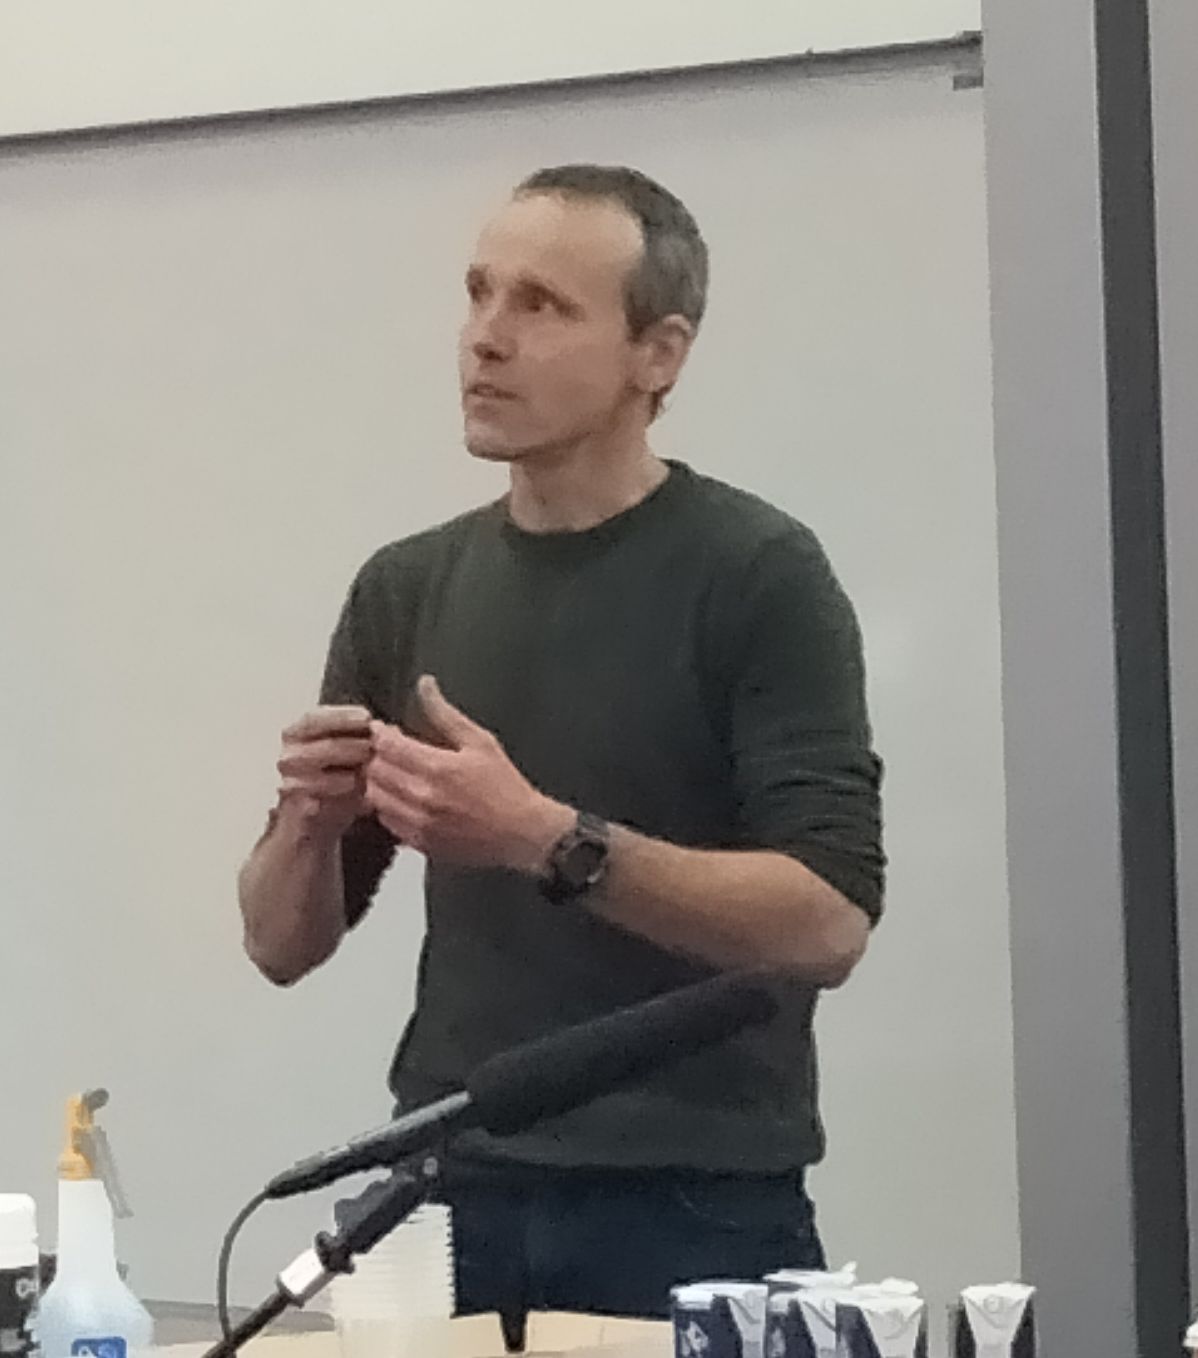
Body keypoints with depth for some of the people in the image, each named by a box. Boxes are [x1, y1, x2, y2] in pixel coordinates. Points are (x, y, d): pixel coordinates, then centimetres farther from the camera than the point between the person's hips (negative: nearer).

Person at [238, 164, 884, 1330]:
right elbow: (284, 941, 11)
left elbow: (826, 919, -16)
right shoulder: (407, 590, 10)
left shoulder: (756, 576, -7)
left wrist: (549, 841, -24)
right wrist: (312, 820, -11)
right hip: (458, 1207, 5)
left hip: (697, 1217, -5)